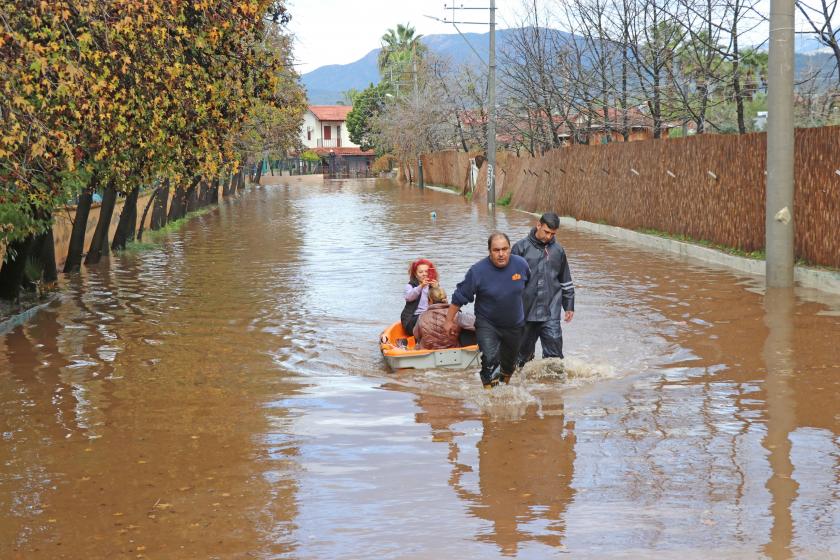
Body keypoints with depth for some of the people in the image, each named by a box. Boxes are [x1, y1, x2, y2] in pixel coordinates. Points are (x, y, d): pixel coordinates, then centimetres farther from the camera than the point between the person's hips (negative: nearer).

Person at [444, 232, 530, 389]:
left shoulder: (520, 264, -12)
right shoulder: (477, 271, -22)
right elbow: (459, 296, -12)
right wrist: (449, 320, -7)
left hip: (514, 325, 4)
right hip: (487, 325, -4)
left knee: (509, 361, 22)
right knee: (490, 360, -20)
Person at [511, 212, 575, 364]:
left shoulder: (558, 250, 7)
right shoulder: (521, 247, -3)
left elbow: (566, 282, 16)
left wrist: (569, 306, 16)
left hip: (551, 313, 1)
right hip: (525, 311, -1)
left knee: (554, 352, -6)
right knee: (524, 352, 12)